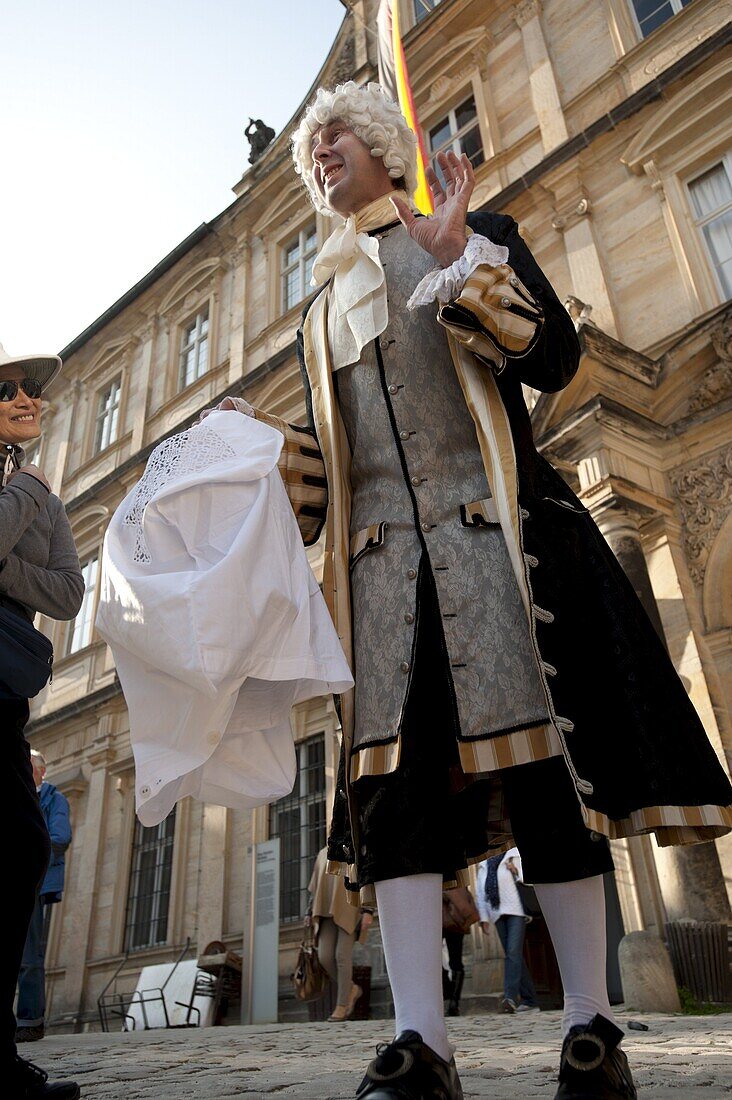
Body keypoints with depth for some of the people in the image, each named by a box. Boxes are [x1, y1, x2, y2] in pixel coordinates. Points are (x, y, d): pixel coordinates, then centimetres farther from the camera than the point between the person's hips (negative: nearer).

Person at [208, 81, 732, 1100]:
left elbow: (556, 355, 0)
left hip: (496, 529, -3)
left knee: (541, 762, -5)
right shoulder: (321, 309, 26)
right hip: (383, 553, 4)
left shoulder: (473, 232, 16)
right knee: (395, 776, -8)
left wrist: (459, 262, -9)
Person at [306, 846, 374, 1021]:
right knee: (325, 957, -6)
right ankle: (351, 990, 16)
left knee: (342, 956, -11)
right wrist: (310, 912, 15)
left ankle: (342, 1005, 2)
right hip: (328, 912, 5)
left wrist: (368, 911, -15)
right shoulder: (323, 854, 18)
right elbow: (316, 886, 22)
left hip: (350, 912, -5)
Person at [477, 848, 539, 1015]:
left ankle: (510, 996, -22)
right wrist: (484, 917, 8)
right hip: (497, 913, 4)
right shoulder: (483, 865, 17)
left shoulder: (515, 855, 8)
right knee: (513, 955, 3)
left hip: (515, 909, -4)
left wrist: (516, 872, -12)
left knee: (514, 952, -16)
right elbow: (480, 891, 15)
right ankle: (530, 1000, 9)